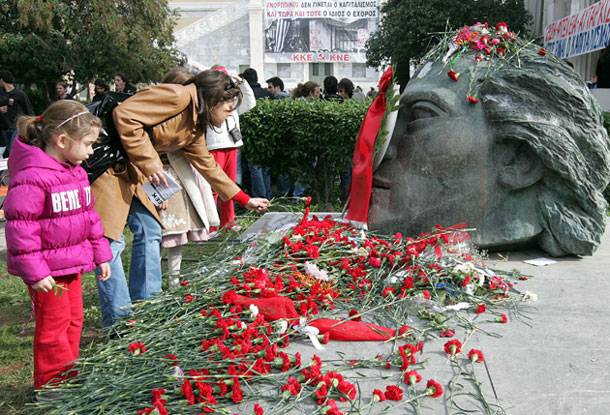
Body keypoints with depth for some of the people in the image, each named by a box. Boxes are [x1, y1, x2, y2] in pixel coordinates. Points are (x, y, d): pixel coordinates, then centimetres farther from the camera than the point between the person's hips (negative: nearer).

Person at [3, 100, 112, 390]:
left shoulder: (76, 171, 6)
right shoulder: (32, 176, -23)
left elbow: (89, 216, 15)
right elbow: (20, 227, -23)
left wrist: (101, 254, 15)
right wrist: (34, 272, -22)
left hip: (71, 264, 9)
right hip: (46, 271, -9)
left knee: (73, 320, 18)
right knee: (54, 326, 3)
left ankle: (69, 377, 34)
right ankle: (52, 387, 20)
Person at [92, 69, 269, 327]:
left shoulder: (194, 126, 13)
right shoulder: (178, 96, -17)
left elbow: (208, 166, 22)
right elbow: (125, 115, -25)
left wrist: (246, 200, 24)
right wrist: (148, 162, -23)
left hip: (131, 172, 11)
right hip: (107, 167, -10)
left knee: (150, 232, 12)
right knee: (111, 241, -8)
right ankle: (120, 321, 0)